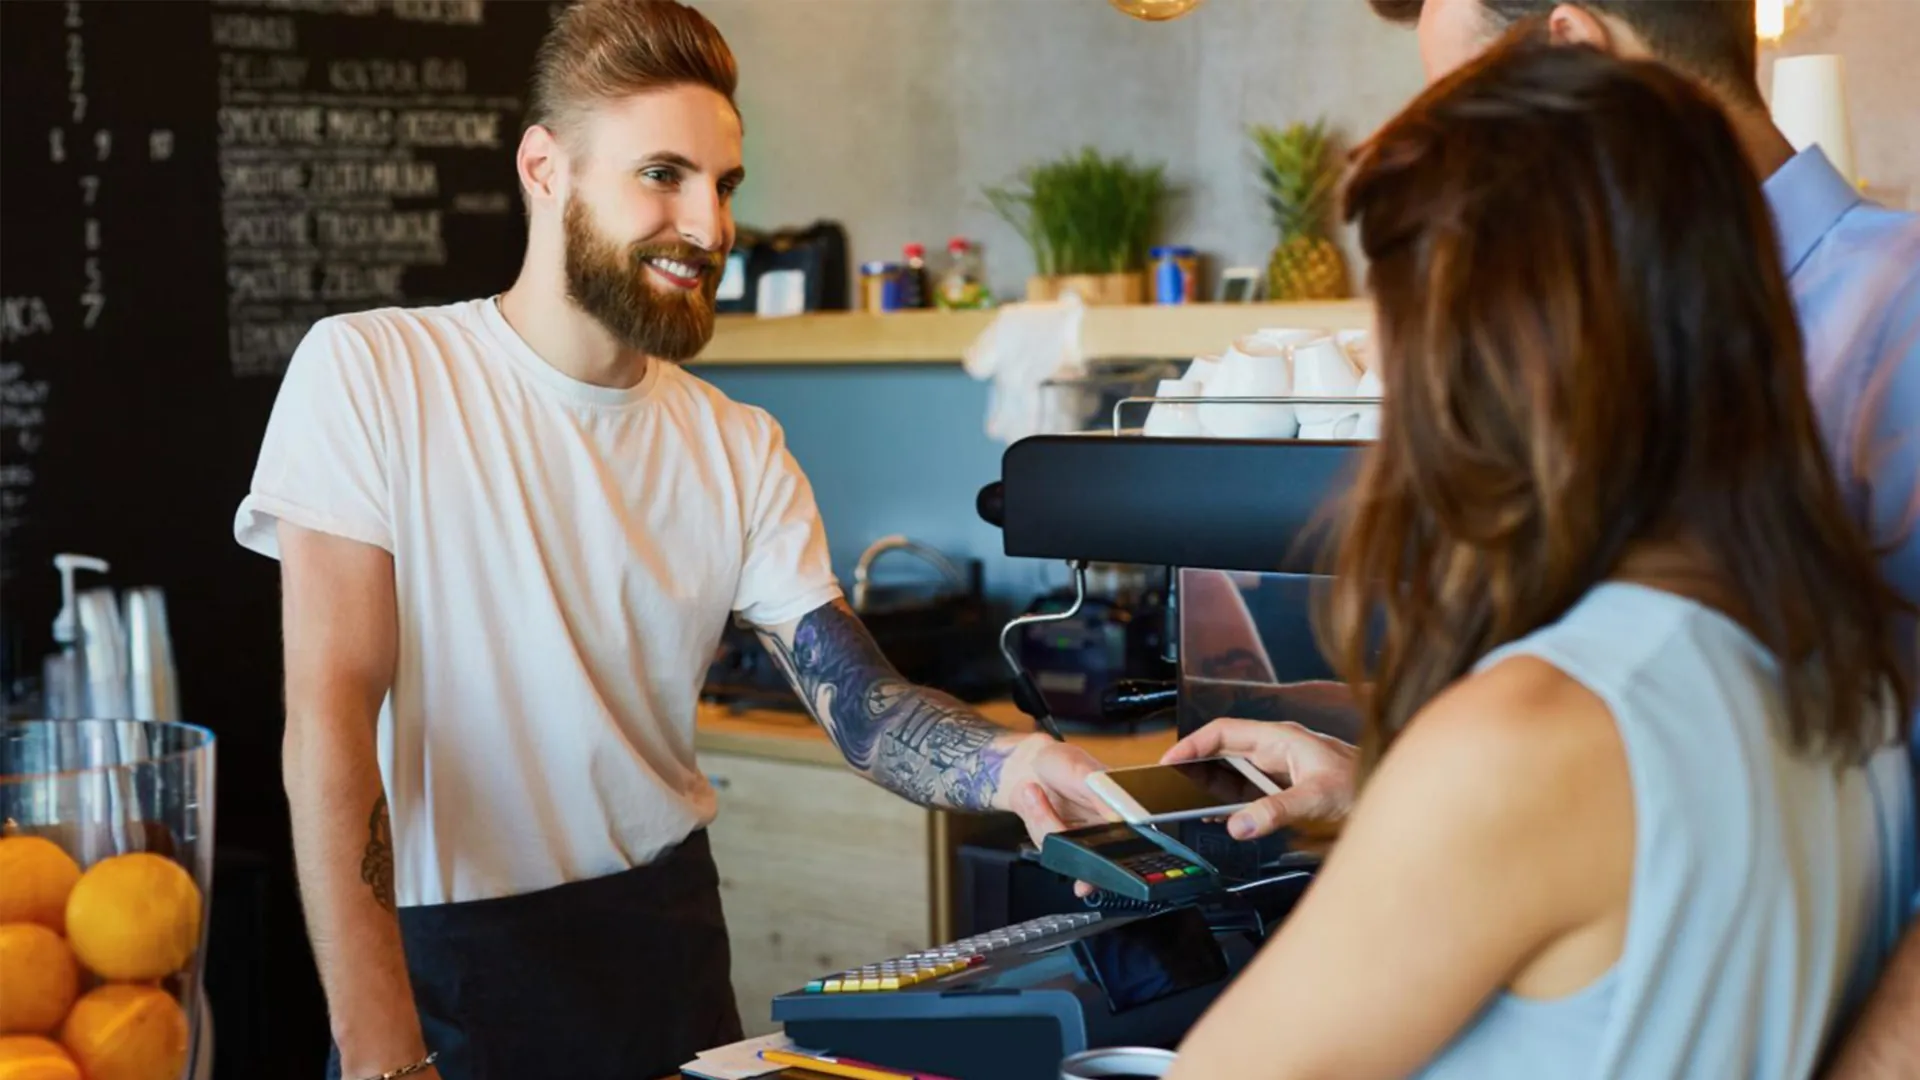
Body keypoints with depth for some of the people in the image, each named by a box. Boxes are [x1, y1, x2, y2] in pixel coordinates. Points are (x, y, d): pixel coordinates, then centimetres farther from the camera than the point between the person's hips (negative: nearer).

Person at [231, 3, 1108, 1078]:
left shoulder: (742, 451, 3)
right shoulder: (365, 373, -10)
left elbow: (860, 700, -4)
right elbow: (331, 708, -17)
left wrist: (1005, 764, -27)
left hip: (668, 936, 5)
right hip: (445, 955, -4)